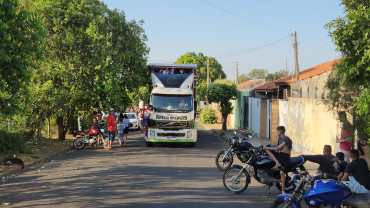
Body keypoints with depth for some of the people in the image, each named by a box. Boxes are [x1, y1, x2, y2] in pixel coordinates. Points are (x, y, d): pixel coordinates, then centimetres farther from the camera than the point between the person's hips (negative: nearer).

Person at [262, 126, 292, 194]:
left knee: (282, 172, -23)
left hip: (285, 156, -8)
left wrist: (266, 147, -15)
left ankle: (283, 190, -12)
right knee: (267, 150, -12)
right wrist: (267, 148, 19)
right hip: (280, 155, 8)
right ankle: (277, 163, -22)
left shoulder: (286, 139, -15)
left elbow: (277, 148, -19)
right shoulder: (280, 139, 14)